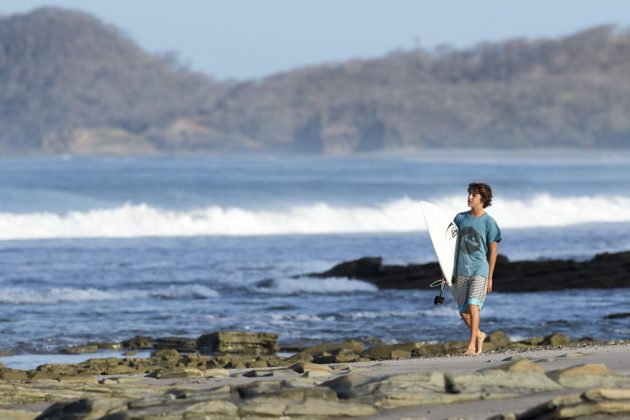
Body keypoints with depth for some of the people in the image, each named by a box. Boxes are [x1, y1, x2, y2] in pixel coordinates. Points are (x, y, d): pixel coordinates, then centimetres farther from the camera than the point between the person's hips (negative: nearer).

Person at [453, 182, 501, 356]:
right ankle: (479, 335, 32)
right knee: (463, 312, 7)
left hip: (480, 270, -5)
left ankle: (472, 345, -17)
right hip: (461, 271, 5)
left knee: (473, 306, -19)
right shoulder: (460, 218, 8)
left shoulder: (488, 222, -5)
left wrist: (489, 277, -5)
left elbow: (493, 250, -3)